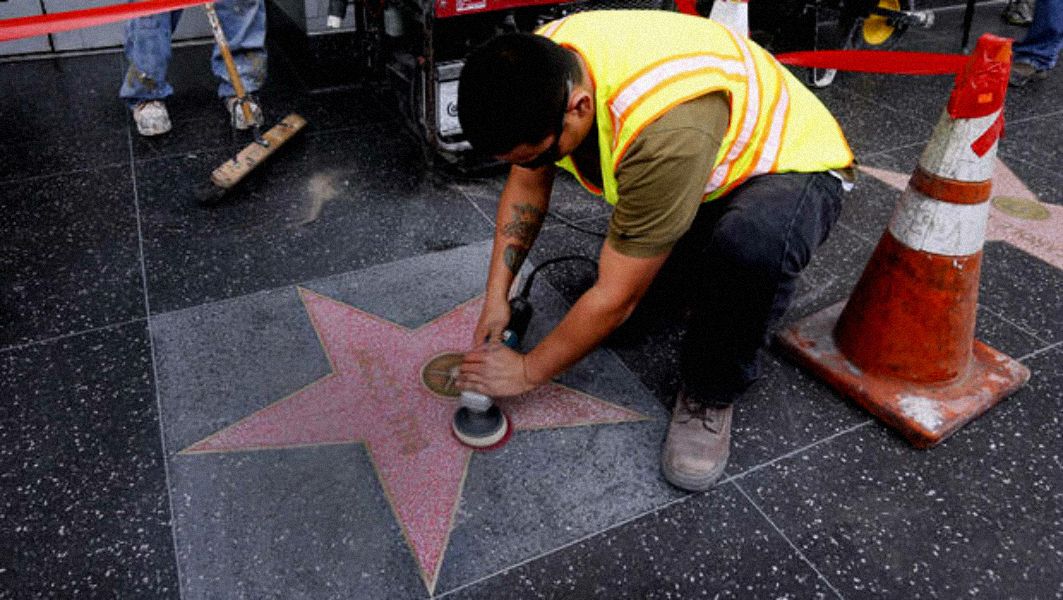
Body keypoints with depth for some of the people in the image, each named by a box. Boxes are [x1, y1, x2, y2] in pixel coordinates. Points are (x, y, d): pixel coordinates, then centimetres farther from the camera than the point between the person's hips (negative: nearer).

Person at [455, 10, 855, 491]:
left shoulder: (666, 127, -42)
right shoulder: (538, 69, -20)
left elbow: (616, 299, -32)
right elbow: (526, 187, -2)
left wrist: (528, 371, -18)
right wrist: (496, 297, -8)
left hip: (792, 167, -7)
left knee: (751, 249, -40)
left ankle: (709, 395, -13)